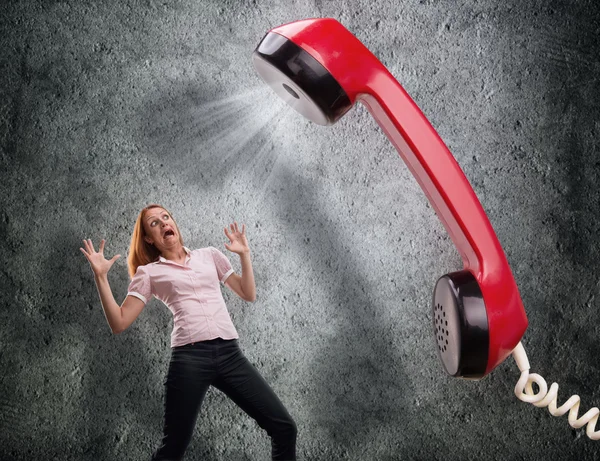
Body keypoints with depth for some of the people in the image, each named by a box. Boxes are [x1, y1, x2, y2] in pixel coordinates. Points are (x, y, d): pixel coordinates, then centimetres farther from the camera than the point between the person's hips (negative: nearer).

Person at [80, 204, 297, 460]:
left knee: (284, 427, -4)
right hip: (189, 357, -3)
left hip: (229, 353, 3)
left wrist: (244, 254, 11)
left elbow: (249, 295, 20)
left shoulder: (209, 256, 19)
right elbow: (119, 323, 3)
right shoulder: (149, 273, 11)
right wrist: (100, 276, -3)